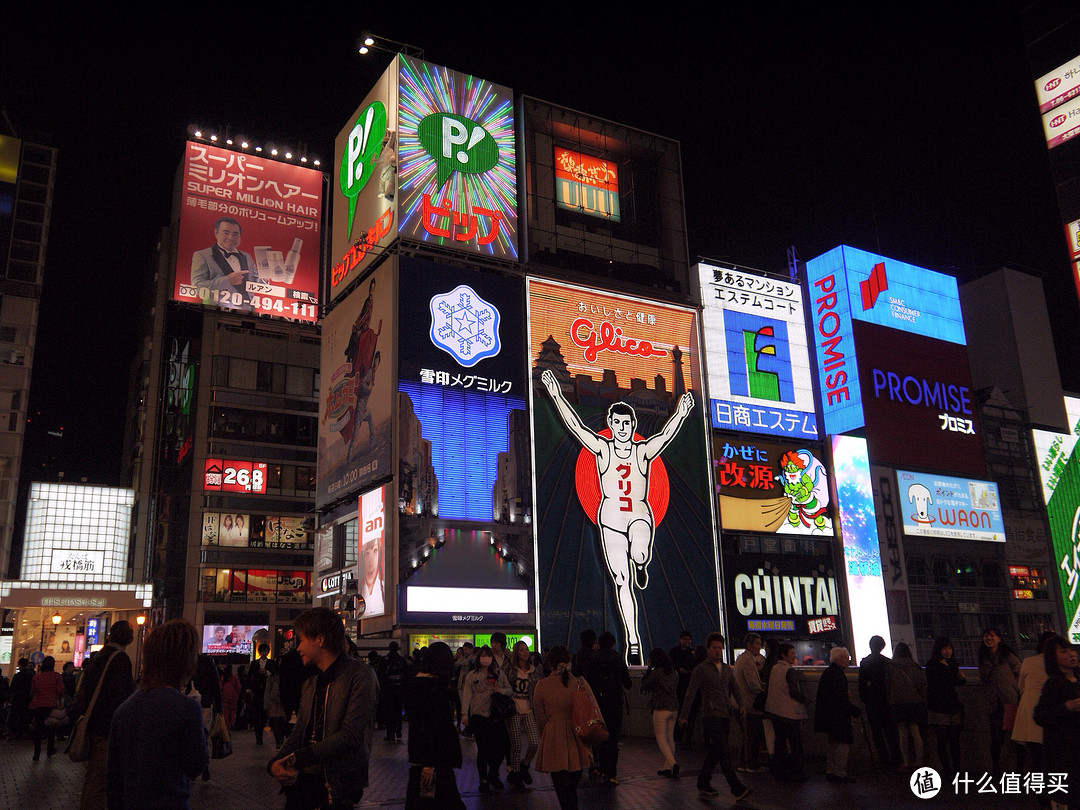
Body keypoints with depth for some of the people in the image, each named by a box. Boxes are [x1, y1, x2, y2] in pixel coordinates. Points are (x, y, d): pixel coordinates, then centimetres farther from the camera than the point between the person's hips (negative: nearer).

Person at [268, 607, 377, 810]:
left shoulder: (360, 674, -11)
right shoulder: (311, 682, 15)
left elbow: (350, 735, -18)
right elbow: (299, 731, 12)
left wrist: (297, 759, -20)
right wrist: (276, 761, -8)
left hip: (338, 783, -6)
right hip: (303, 778, 6)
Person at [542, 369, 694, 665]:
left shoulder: (644, 451, 2)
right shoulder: (602, 448, 2)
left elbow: (666, 435, -14)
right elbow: (576, 426, -7)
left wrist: (680, 414, -32)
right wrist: (557, 397, -16)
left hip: (640, 515, -1)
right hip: (610, 518, 1)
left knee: (640, 553, -34)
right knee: (621, 581, 0)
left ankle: (641, 566, 7)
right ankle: (633, 642, 10)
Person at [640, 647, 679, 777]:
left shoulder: (656, 672, -12)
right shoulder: (673, 672, 8)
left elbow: (645, 685, -4)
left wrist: (649, 669, 1)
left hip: (661, 709, -7)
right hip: (674, 708, 7)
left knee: (661, 739, -3)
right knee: (670, 738, 13)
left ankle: (672, 763, -18)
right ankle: (667, 766, 17)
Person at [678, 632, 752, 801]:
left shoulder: (726, 669, 15)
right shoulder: (701, 669, -4)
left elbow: (734, 689, 24)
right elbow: (691, 692, -5)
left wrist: (740, 705, 7)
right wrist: (683, 715, -5)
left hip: (725, 716, 7)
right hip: (711, 717, -7)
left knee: (715, 752, 11)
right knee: (724, 754, -10)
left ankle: (703, 784, 22)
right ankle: (738, 789, -12)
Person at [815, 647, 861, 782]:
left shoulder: (827, 671, 15)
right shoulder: (837, 673, -16)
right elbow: (841, 698, -19)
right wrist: (856, 710, -13)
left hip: (827, 713, 10)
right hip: (838, 714, -10)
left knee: (832, 741, 15)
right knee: (844, 741, -5)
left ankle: (830, 771, 21)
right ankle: (840, 773, -4)